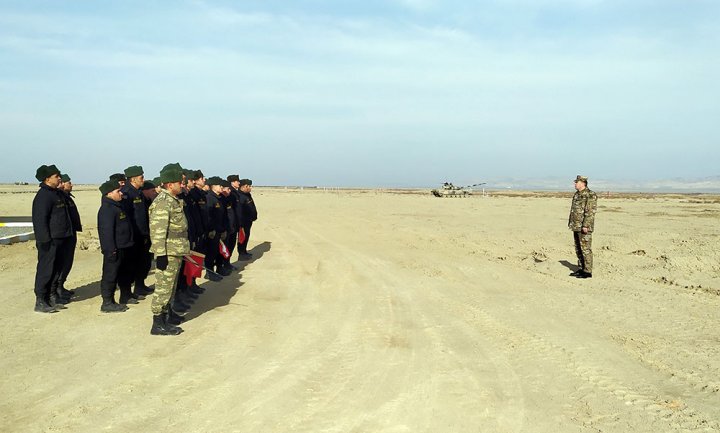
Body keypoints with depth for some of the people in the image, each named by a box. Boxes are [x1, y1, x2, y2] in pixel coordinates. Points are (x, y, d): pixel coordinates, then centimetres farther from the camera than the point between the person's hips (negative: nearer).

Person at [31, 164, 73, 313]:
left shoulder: (57, 193, 16)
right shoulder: (43, 196, -14)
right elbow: (40, 220, -19)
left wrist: (67, 237, 21)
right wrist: (45, 240, -22)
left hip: (61, 240, 9)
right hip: (50, 241, -9)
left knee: (56, 269, 14)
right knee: (46, 270, -3)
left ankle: (50, 297, 24)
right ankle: (40, 302, 3)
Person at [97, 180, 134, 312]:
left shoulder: (117, 206, 16)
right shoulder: (107, 209, -17)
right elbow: (107, 232, -22)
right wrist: (111, 250, -24)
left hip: (122, 249, 10)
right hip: (114, 250, -10)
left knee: (116, 275, 16)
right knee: (110, 276, -3)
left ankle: (111, 301, 25)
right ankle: (107, 304, 4)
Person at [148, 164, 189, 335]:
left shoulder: (173, 200, 15)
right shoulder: (163, 202, -17)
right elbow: (157, 230, -22)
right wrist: (161, 254, -25)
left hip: (176, 252, 10)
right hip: (168, 253, -10)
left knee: (169, 288, 16)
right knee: (163, 288, -4)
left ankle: (164, 319, 25)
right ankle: (158, 325, 3)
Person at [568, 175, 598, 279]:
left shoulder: (590, 195, -13)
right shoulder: (577, 194, 16)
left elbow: (590, 212, -19)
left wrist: (585, 225, -23)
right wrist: (570, 223, 18)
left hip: (584, 227, -9)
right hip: (576, 227, 9)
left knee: (585, 249, -6)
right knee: (578, 249, 12)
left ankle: (587, 272, -2)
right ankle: (581, 269, 19)